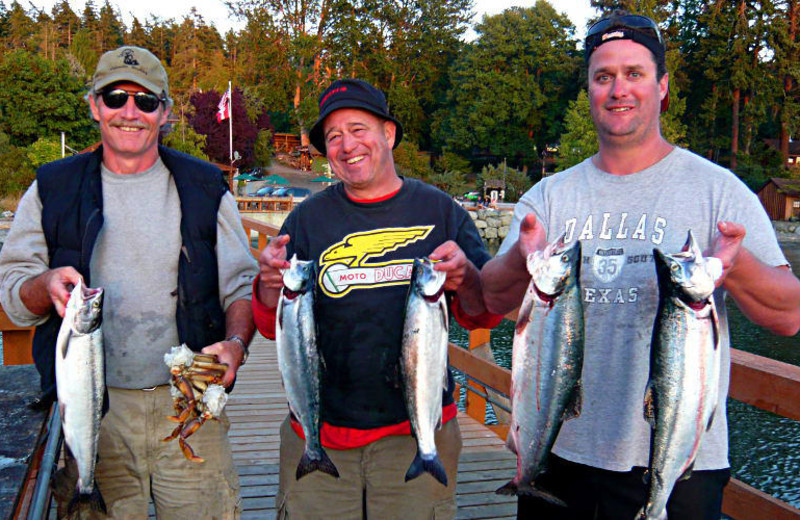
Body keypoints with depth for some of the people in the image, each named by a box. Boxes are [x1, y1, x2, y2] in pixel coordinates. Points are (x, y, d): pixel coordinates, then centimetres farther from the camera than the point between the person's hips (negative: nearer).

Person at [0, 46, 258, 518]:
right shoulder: (52, 190, 8)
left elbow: (242, 286, 5)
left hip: (190, 404, 0)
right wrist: (46, 284, -16)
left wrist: (235, 344, -14)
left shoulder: (205, 187, 7)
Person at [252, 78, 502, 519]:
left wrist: (465, 279, -22)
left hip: (418, 429, 0)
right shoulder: (308, 218, 2)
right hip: (318, 433, 1)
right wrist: (271, 284, -21)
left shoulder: (440, 210, 1)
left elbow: (484, 316, 0)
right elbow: (273, 328, 0)